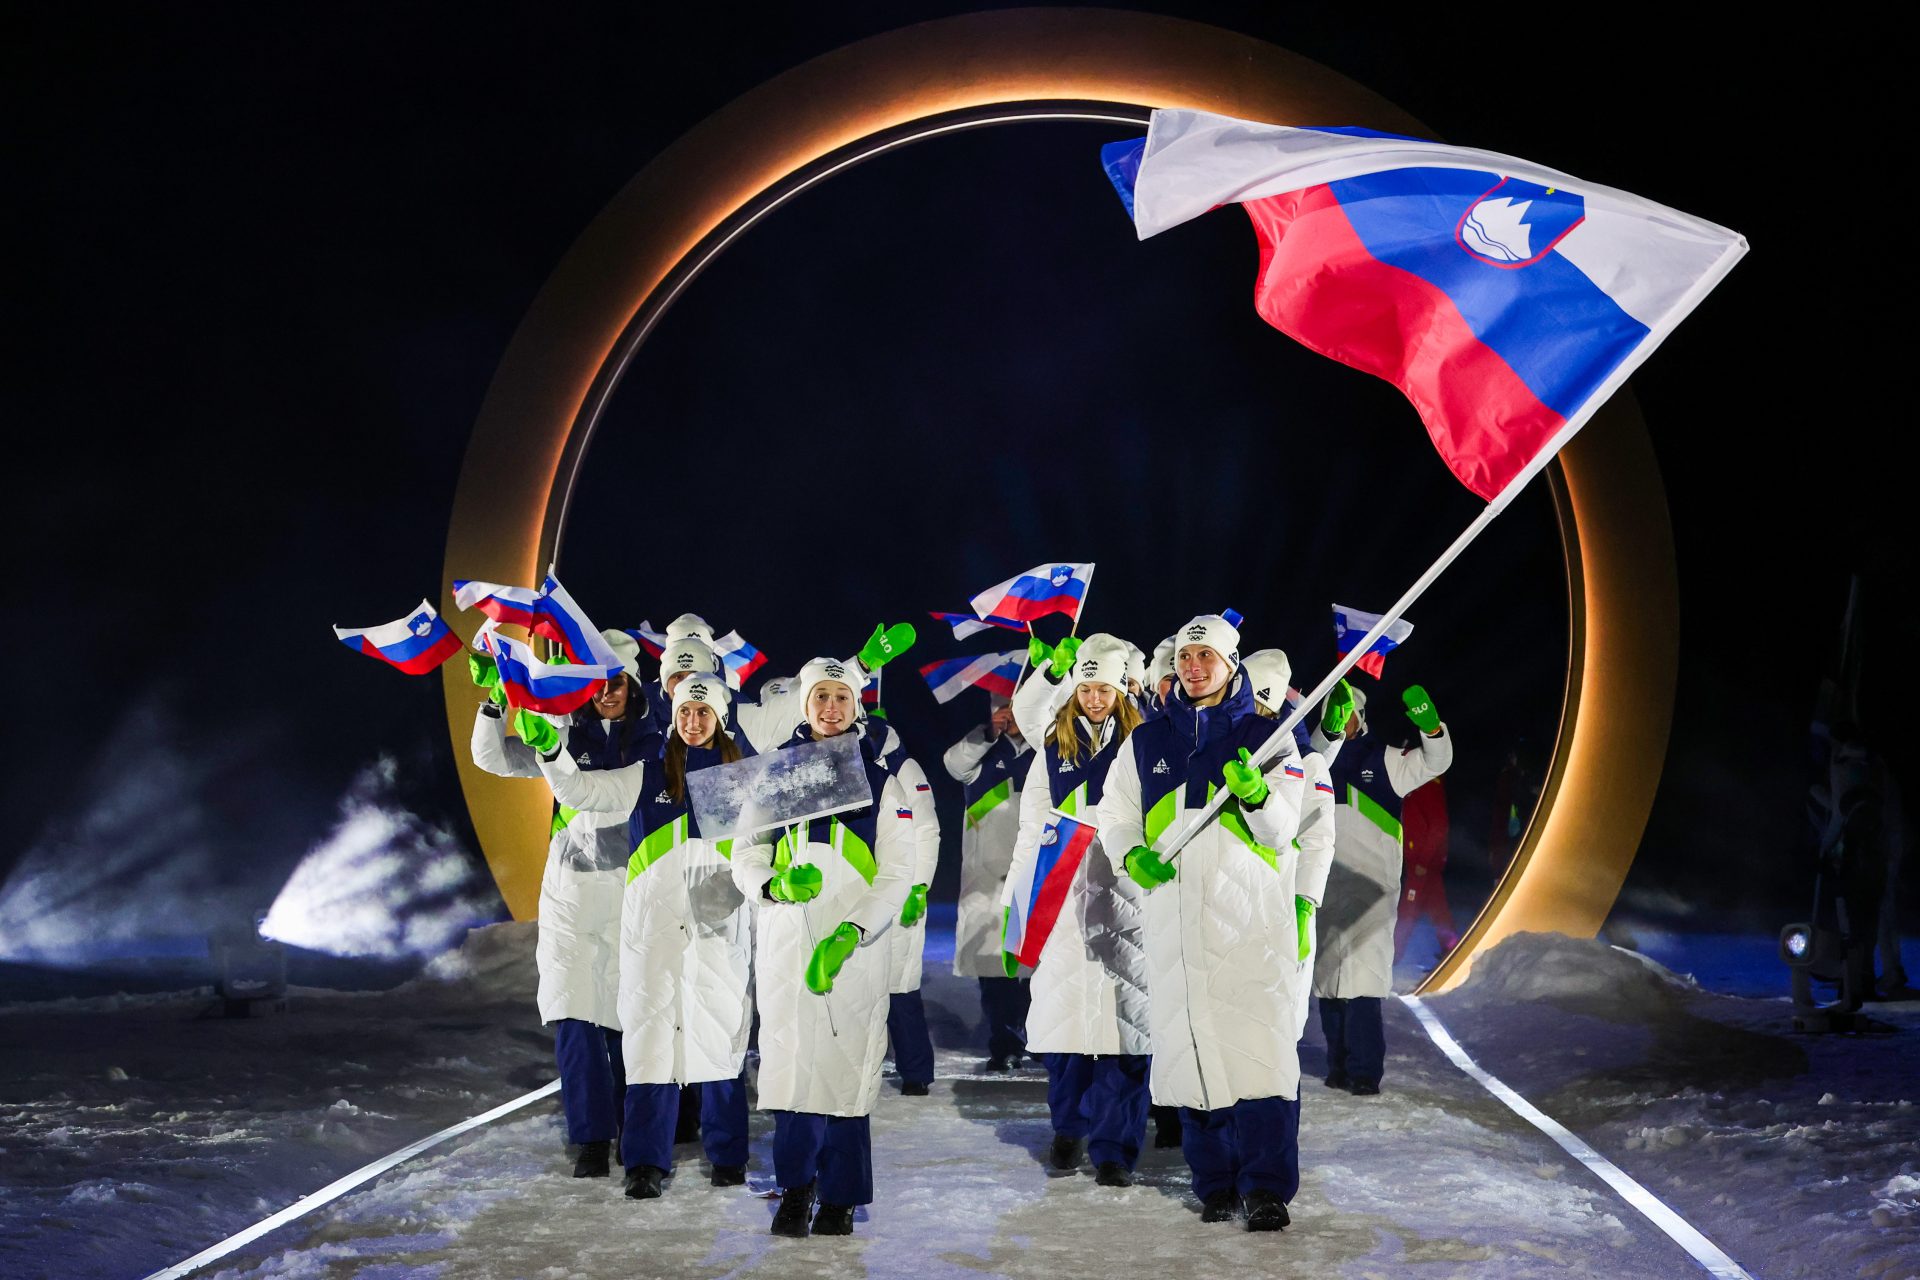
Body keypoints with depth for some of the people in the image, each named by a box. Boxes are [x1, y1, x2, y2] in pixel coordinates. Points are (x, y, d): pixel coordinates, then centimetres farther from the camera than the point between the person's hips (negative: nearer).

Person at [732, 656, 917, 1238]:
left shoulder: (880, 782, 6)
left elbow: (896, 874, 0)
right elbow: (746, 858, 9)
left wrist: (849, 934, -15)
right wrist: (777, 885, -14)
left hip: (855, 947, -1)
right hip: (784, 940, 1)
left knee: (846, 1064, -5)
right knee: (790, 1060, -3)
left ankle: (840, 1199, 5)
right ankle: (796, 1186, 12)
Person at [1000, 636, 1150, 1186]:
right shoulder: (1053, 749, 12)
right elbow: (1032, 831, 12)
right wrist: (1013, 905, 7)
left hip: (1126, 897, -2)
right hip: (1063, 894, 2)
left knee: (1124, 1014, -8)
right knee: (1061, 1009, 2)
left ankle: (1113, 1146, -1)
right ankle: (1068, 1126, 22)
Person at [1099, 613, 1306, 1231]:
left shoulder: (1268, 739, 7)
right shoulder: (1146, 743, 15)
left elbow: (1281, 834, 2)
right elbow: (1115, 815, 19)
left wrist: (1256, 795, -19)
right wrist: (1132, 857, -2)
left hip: (1248, 909, -3)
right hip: (1172, 910, 3)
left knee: (1258, 1042, -13)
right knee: (1188, 1042, 2)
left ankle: (1266, 1189, -12)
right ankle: (1216, 1185, 11)